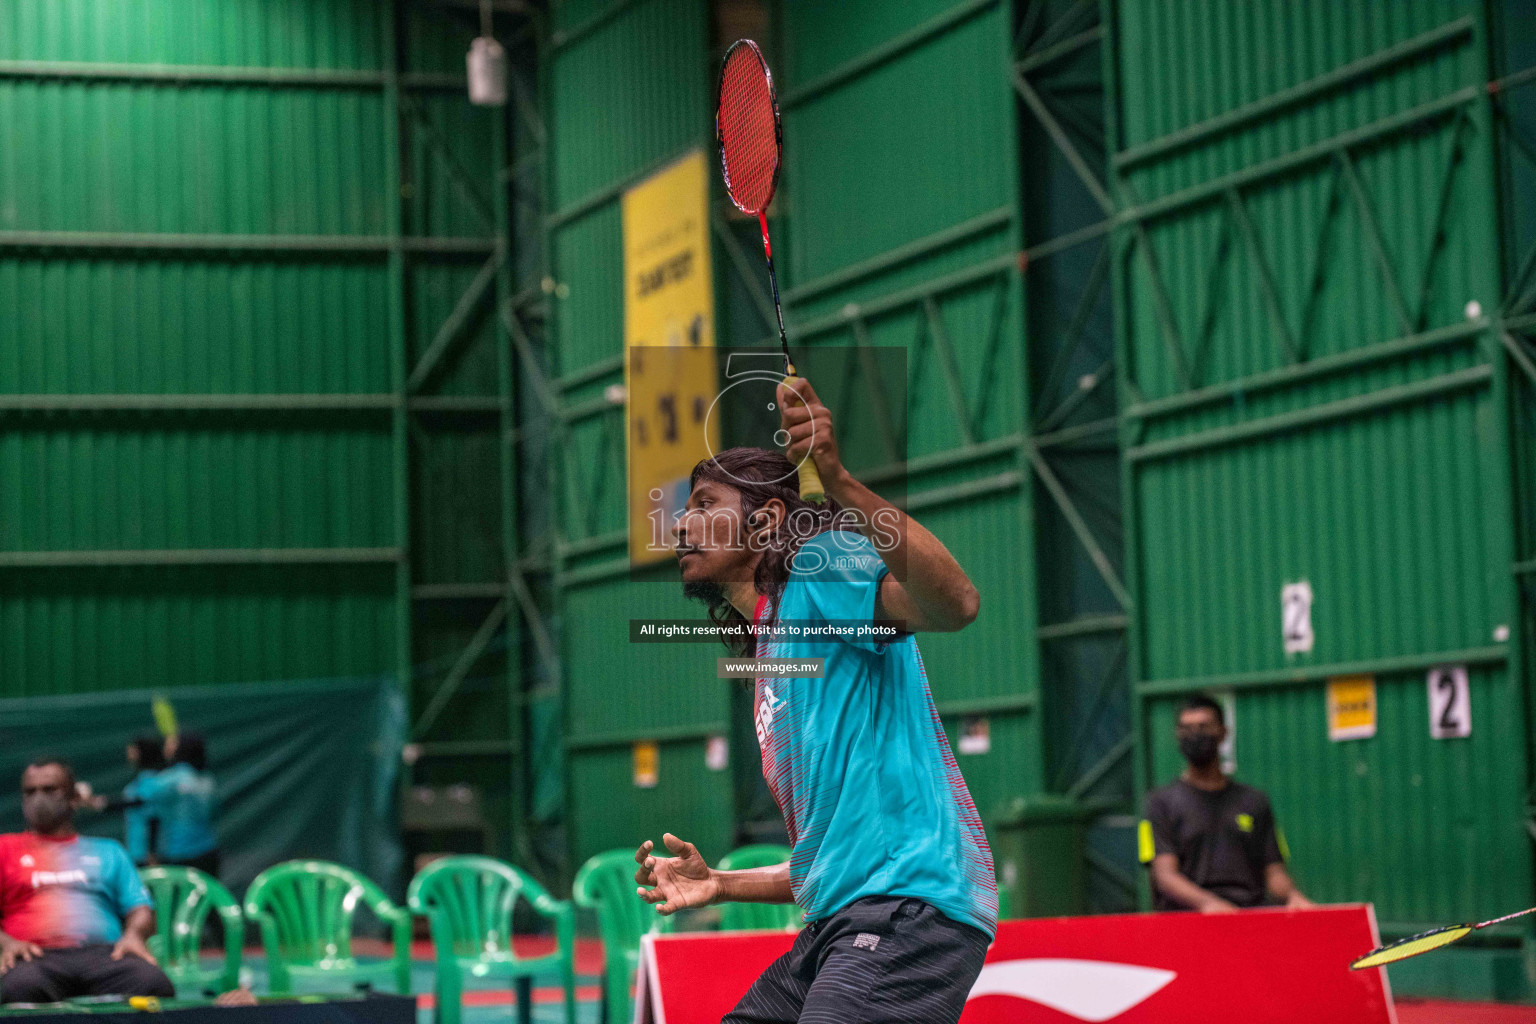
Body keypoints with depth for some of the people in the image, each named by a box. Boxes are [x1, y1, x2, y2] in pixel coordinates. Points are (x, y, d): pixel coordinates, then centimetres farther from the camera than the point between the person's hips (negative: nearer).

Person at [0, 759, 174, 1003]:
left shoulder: (108, 851, 31)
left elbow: (142, 909, 20)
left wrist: (134, 935, -4)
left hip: (106, 953, 2)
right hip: (38, 956, -1)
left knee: (154, 983, -37)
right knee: (22, 987, -43)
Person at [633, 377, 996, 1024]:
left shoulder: (820, 567, 0)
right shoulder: (768, 663, 27)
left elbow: (954, 604, -23)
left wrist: (840, 482, -32)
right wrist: (721, 885, 19)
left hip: (909, 904, -10)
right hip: (837, 926, 10)